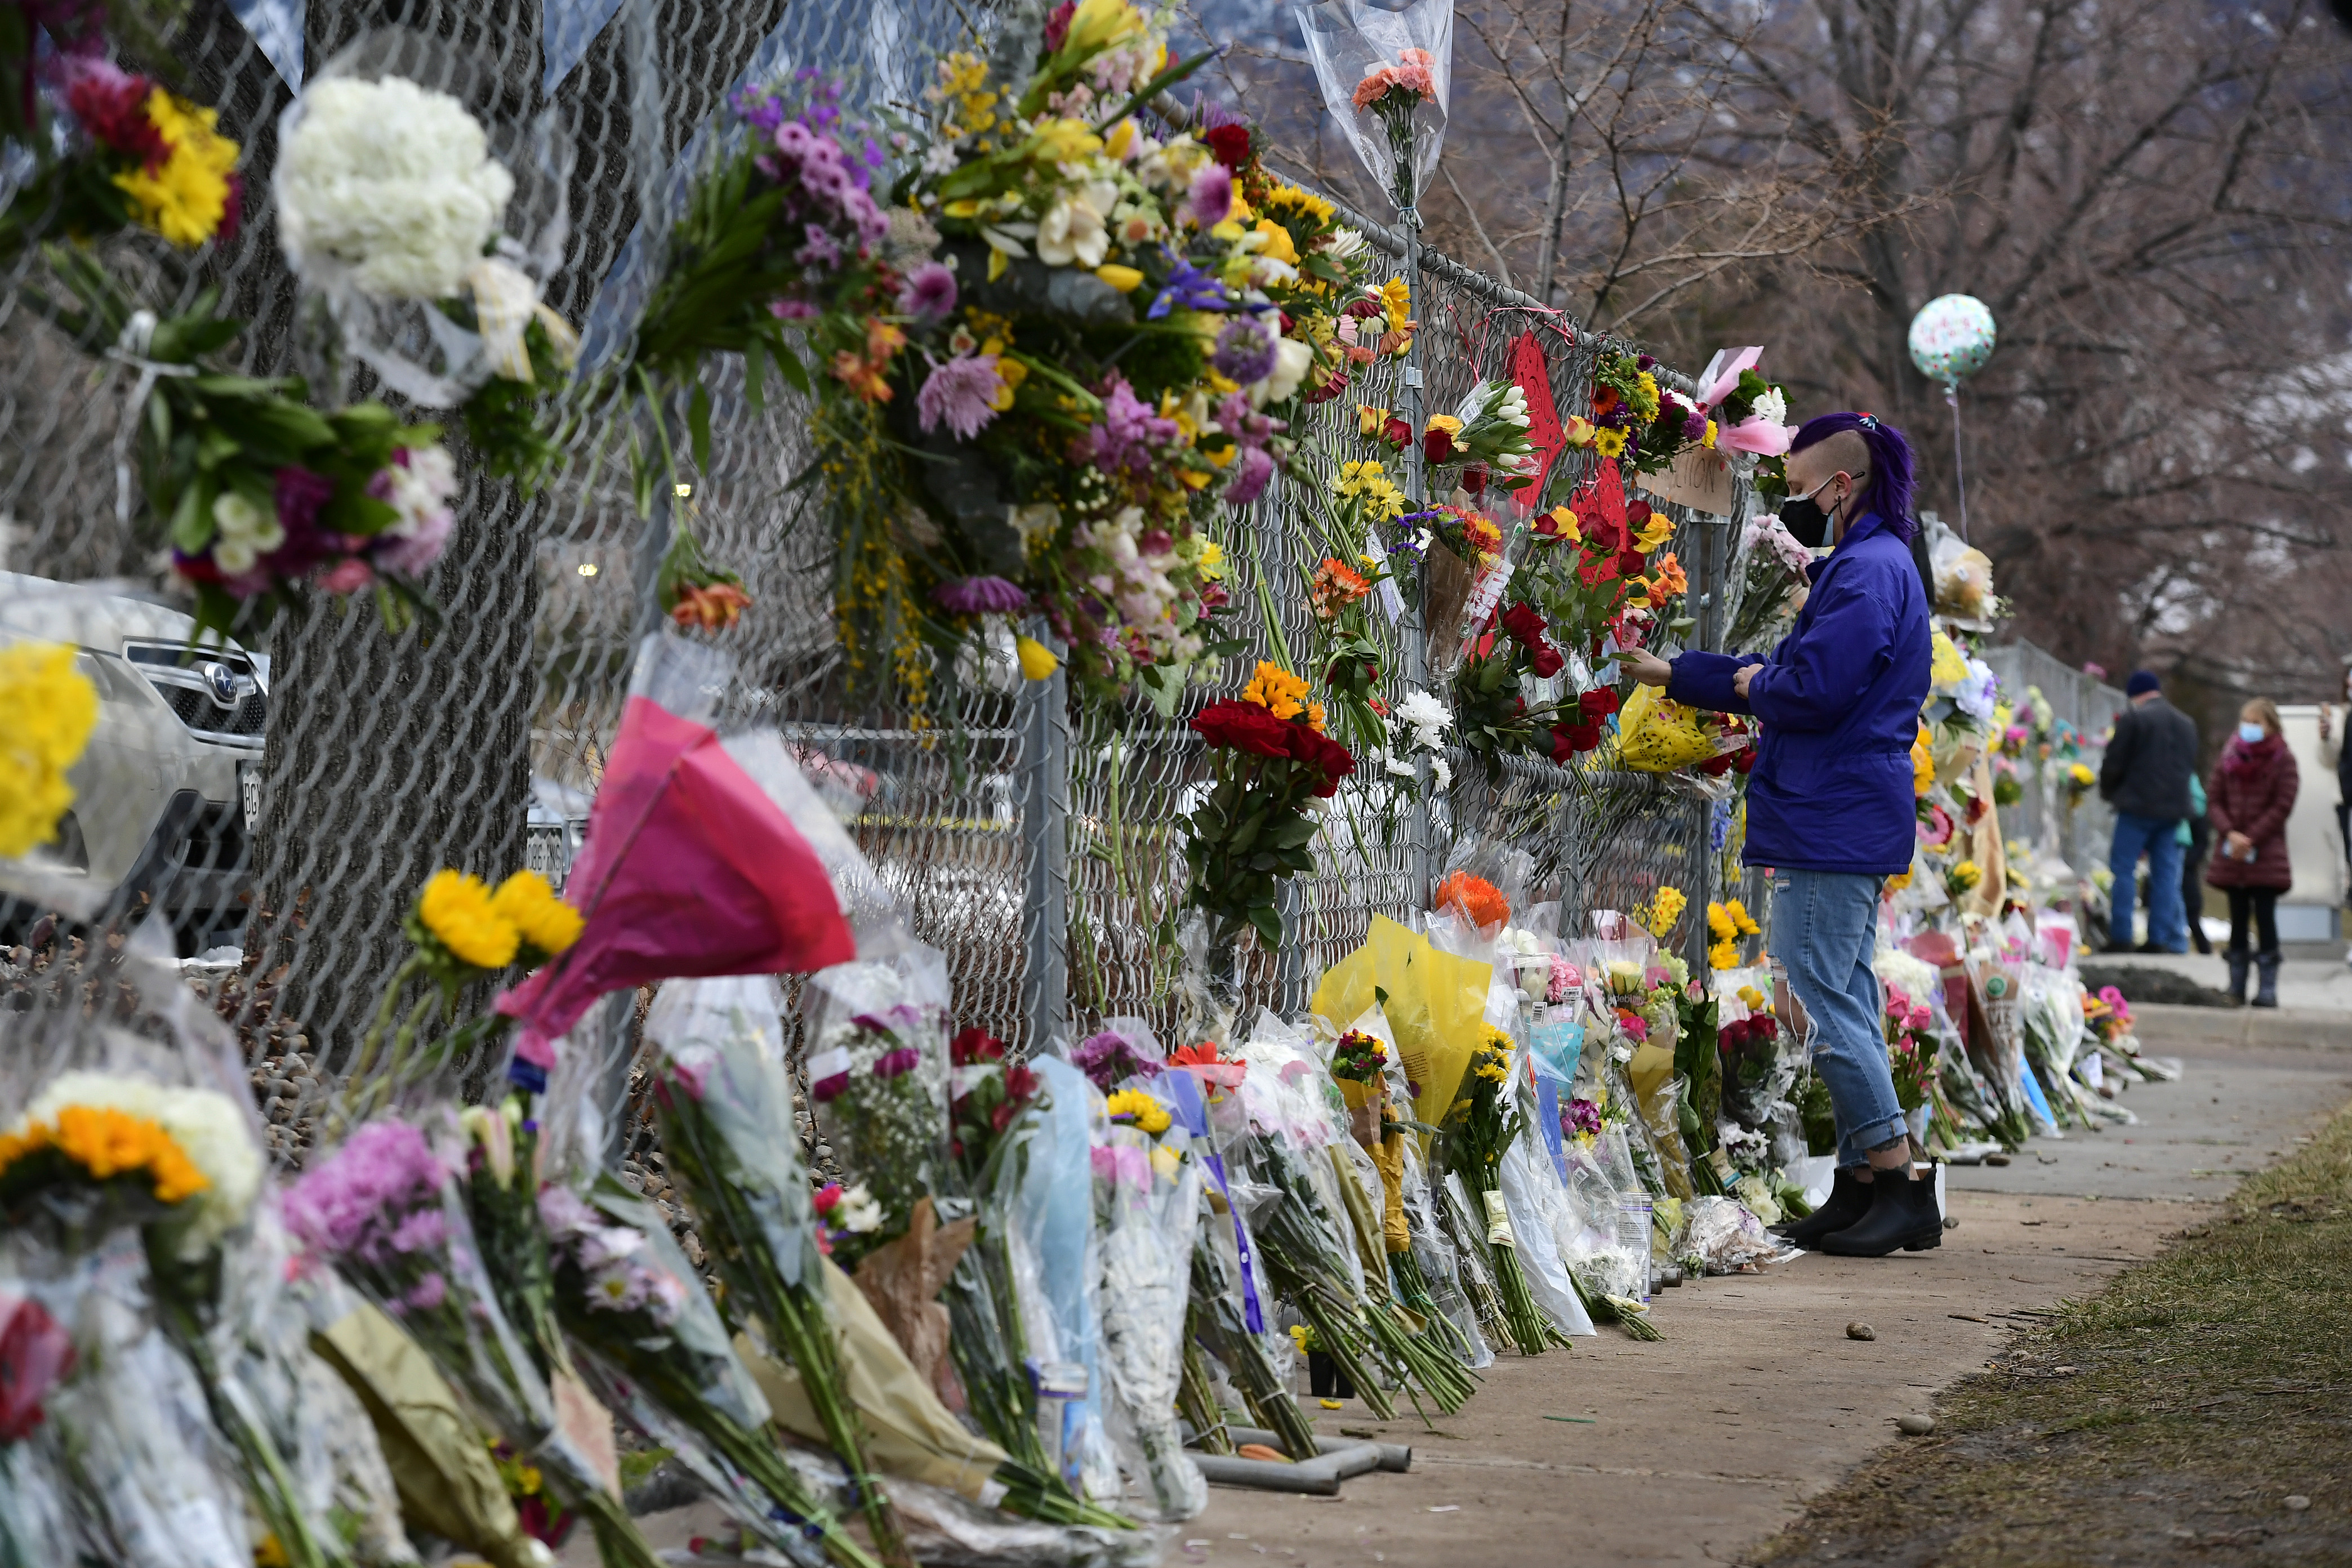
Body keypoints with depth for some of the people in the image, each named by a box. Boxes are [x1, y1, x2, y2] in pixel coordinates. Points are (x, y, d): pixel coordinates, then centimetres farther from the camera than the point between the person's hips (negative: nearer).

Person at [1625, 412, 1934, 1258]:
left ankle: (1901, 1186, -8)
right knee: (1846, 1002, 12)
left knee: (1820, 1003, -10)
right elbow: (1796, 672, 25)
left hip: (1831, 828, -11)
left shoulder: (1869, 570, -15)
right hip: (1847, 824, 11)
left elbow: (1811, 692, -25)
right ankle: (1862, 1189, 16)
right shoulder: (1868, 563, 19)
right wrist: (1672, 672, 25)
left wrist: (1752, 684, -3)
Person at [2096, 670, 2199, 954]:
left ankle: (2120, 938, -8)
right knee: (2165, 874, 7)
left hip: (2138, 805, -6)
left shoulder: (2133, 718, -6)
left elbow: (2114, 763, -4)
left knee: (2123, 870, -3)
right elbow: (2190, 765, 20)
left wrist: (2108, 792, 13)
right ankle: (2159, 939, 3)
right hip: (2174, 809, 6)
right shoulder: (2187, 724, 16)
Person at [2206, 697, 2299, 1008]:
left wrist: (2252, 839, -14)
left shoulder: (2283, 760, -2)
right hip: (2232, 853, 4)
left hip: (2266, 852, -4)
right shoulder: (2230, 757, 9)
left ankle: (2268, 988, -4)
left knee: (2265, 918, -5)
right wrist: (2230, 834, -10)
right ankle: (2236, 986, 11)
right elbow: (2214, 799, 6)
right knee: (2238, 920, 7)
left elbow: (2282, 807, -7)